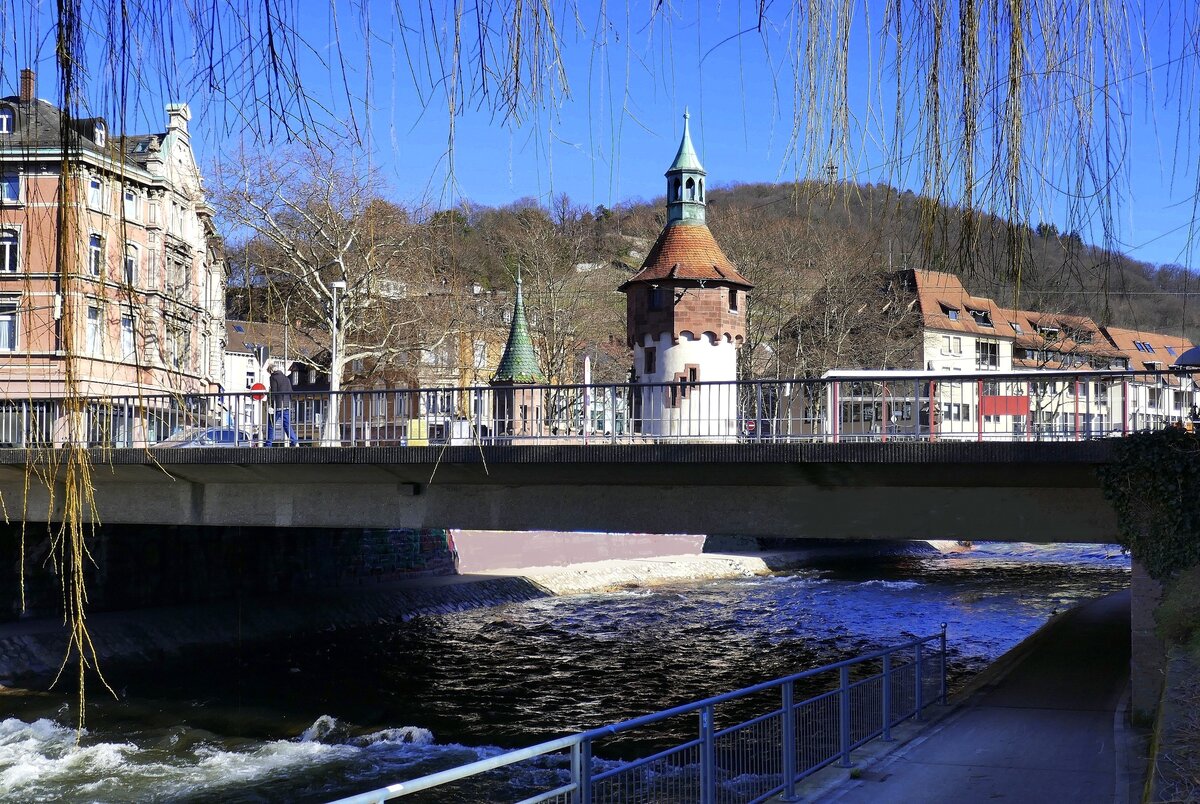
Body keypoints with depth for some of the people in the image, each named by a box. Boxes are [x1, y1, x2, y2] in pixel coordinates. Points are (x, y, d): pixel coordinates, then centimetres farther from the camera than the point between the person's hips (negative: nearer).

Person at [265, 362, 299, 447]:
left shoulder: (274, 378, -7)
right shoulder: (286, 378, 15)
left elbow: (273, 392, -15)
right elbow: (290, 392, 17)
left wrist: (270, 405, -16)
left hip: (277, 406, -6)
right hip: (287, 406, 6)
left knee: (270, 426, 4)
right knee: (287, 426, 7)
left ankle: (269, 445, 6)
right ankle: (295, 443, -4)